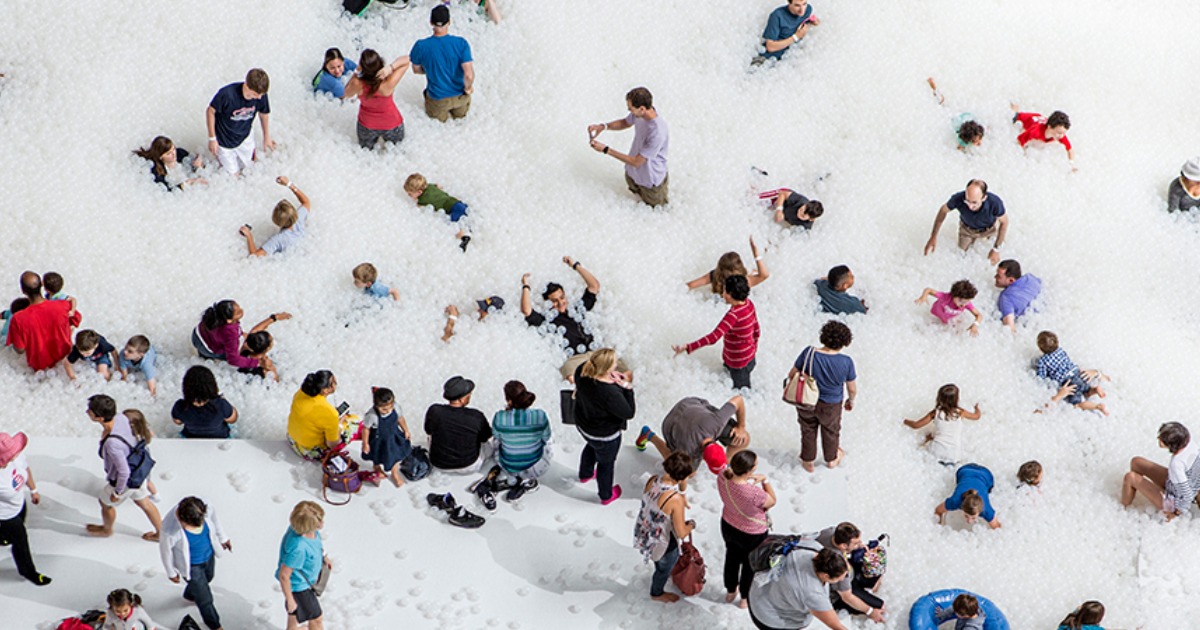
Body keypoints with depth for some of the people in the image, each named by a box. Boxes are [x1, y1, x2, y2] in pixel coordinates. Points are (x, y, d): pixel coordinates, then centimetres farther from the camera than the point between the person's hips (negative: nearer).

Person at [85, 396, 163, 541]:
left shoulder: (112, 444, -44)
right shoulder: (120, 418, -23)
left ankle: (106, 529, 57)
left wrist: (117, 492, -15)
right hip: (138, 470, 6)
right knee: (143, 502, 31)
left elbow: (124, 472, -32)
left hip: (125, 480, -6)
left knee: (106, 503, 26)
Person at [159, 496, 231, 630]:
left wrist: (222, 538, 12)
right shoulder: (170, 529, -43)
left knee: (208, 578, 36)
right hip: (190, 566, -5)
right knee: (205, 599, 14)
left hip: (209, 554, 5)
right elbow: (165, 550, -21)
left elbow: (214, 520, -7)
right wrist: (171, 572, -4)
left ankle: (190, 595, 71)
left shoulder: (206, 509, -34)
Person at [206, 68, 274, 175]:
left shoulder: (261, 95, -23)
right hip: (224, 141, -4)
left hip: (245, 138, 4)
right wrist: (212, 138, -12)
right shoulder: (226, 94, -37)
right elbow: (211, 111, -19)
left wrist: (267, 137, 14)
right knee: (233, 174, 10)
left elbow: (264, 114, -2)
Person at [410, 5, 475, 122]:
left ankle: (442, 113, 19)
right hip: (459, 95, 1)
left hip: (437, 98, -1)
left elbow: (416, 69, -5)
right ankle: (459, 109, 21)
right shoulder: (461, 44, -26)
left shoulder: (420, 46, -23)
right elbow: (469, 75, -28)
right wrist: (468, 88, -7)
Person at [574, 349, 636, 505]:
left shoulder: (582, 370, -26)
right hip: (604, 436, -6)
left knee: (592, 446, 39)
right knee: (606, 463, 24)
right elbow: (629, 413, -28)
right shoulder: (610, 393, -43)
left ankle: (585, 474, 67)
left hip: (583, 424, 6)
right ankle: (606, 495, 51)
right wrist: (627, 388, -25)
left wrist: (611, 375, -16)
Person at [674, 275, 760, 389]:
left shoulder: (733, 314, -34)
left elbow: (713, 337, -42)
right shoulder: (749, 304, -7)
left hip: (738, 362, -8)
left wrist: (687, 348, -47)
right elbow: (756, 331, 7)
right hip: (750, 356, 8)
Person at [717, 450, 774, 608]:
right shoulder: (754, 493, -43)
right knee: (749, 565, 26)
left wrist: (751, 480, -18)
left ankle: (730, 592, 58)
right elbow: (772, 501, -20)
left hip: (728, 526, 5)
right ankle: (745, 598, 51)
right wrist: (765, 480, -18)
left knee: (732, 557, 33)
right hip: (752, 534, -5)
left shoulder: (723, 477, -27)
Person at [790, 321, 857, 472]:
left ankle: (808, 462, 47)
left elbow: (792, 375, -14)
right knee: (831, 431, 30)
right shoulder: (846, 362, -26)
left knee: (808, 431, 28)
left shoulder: (808, 353, -27)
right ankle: (831, 459, 53)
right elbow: (852, 389, -11)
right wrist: (851, 400, 12)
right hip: (831, 406, 0)